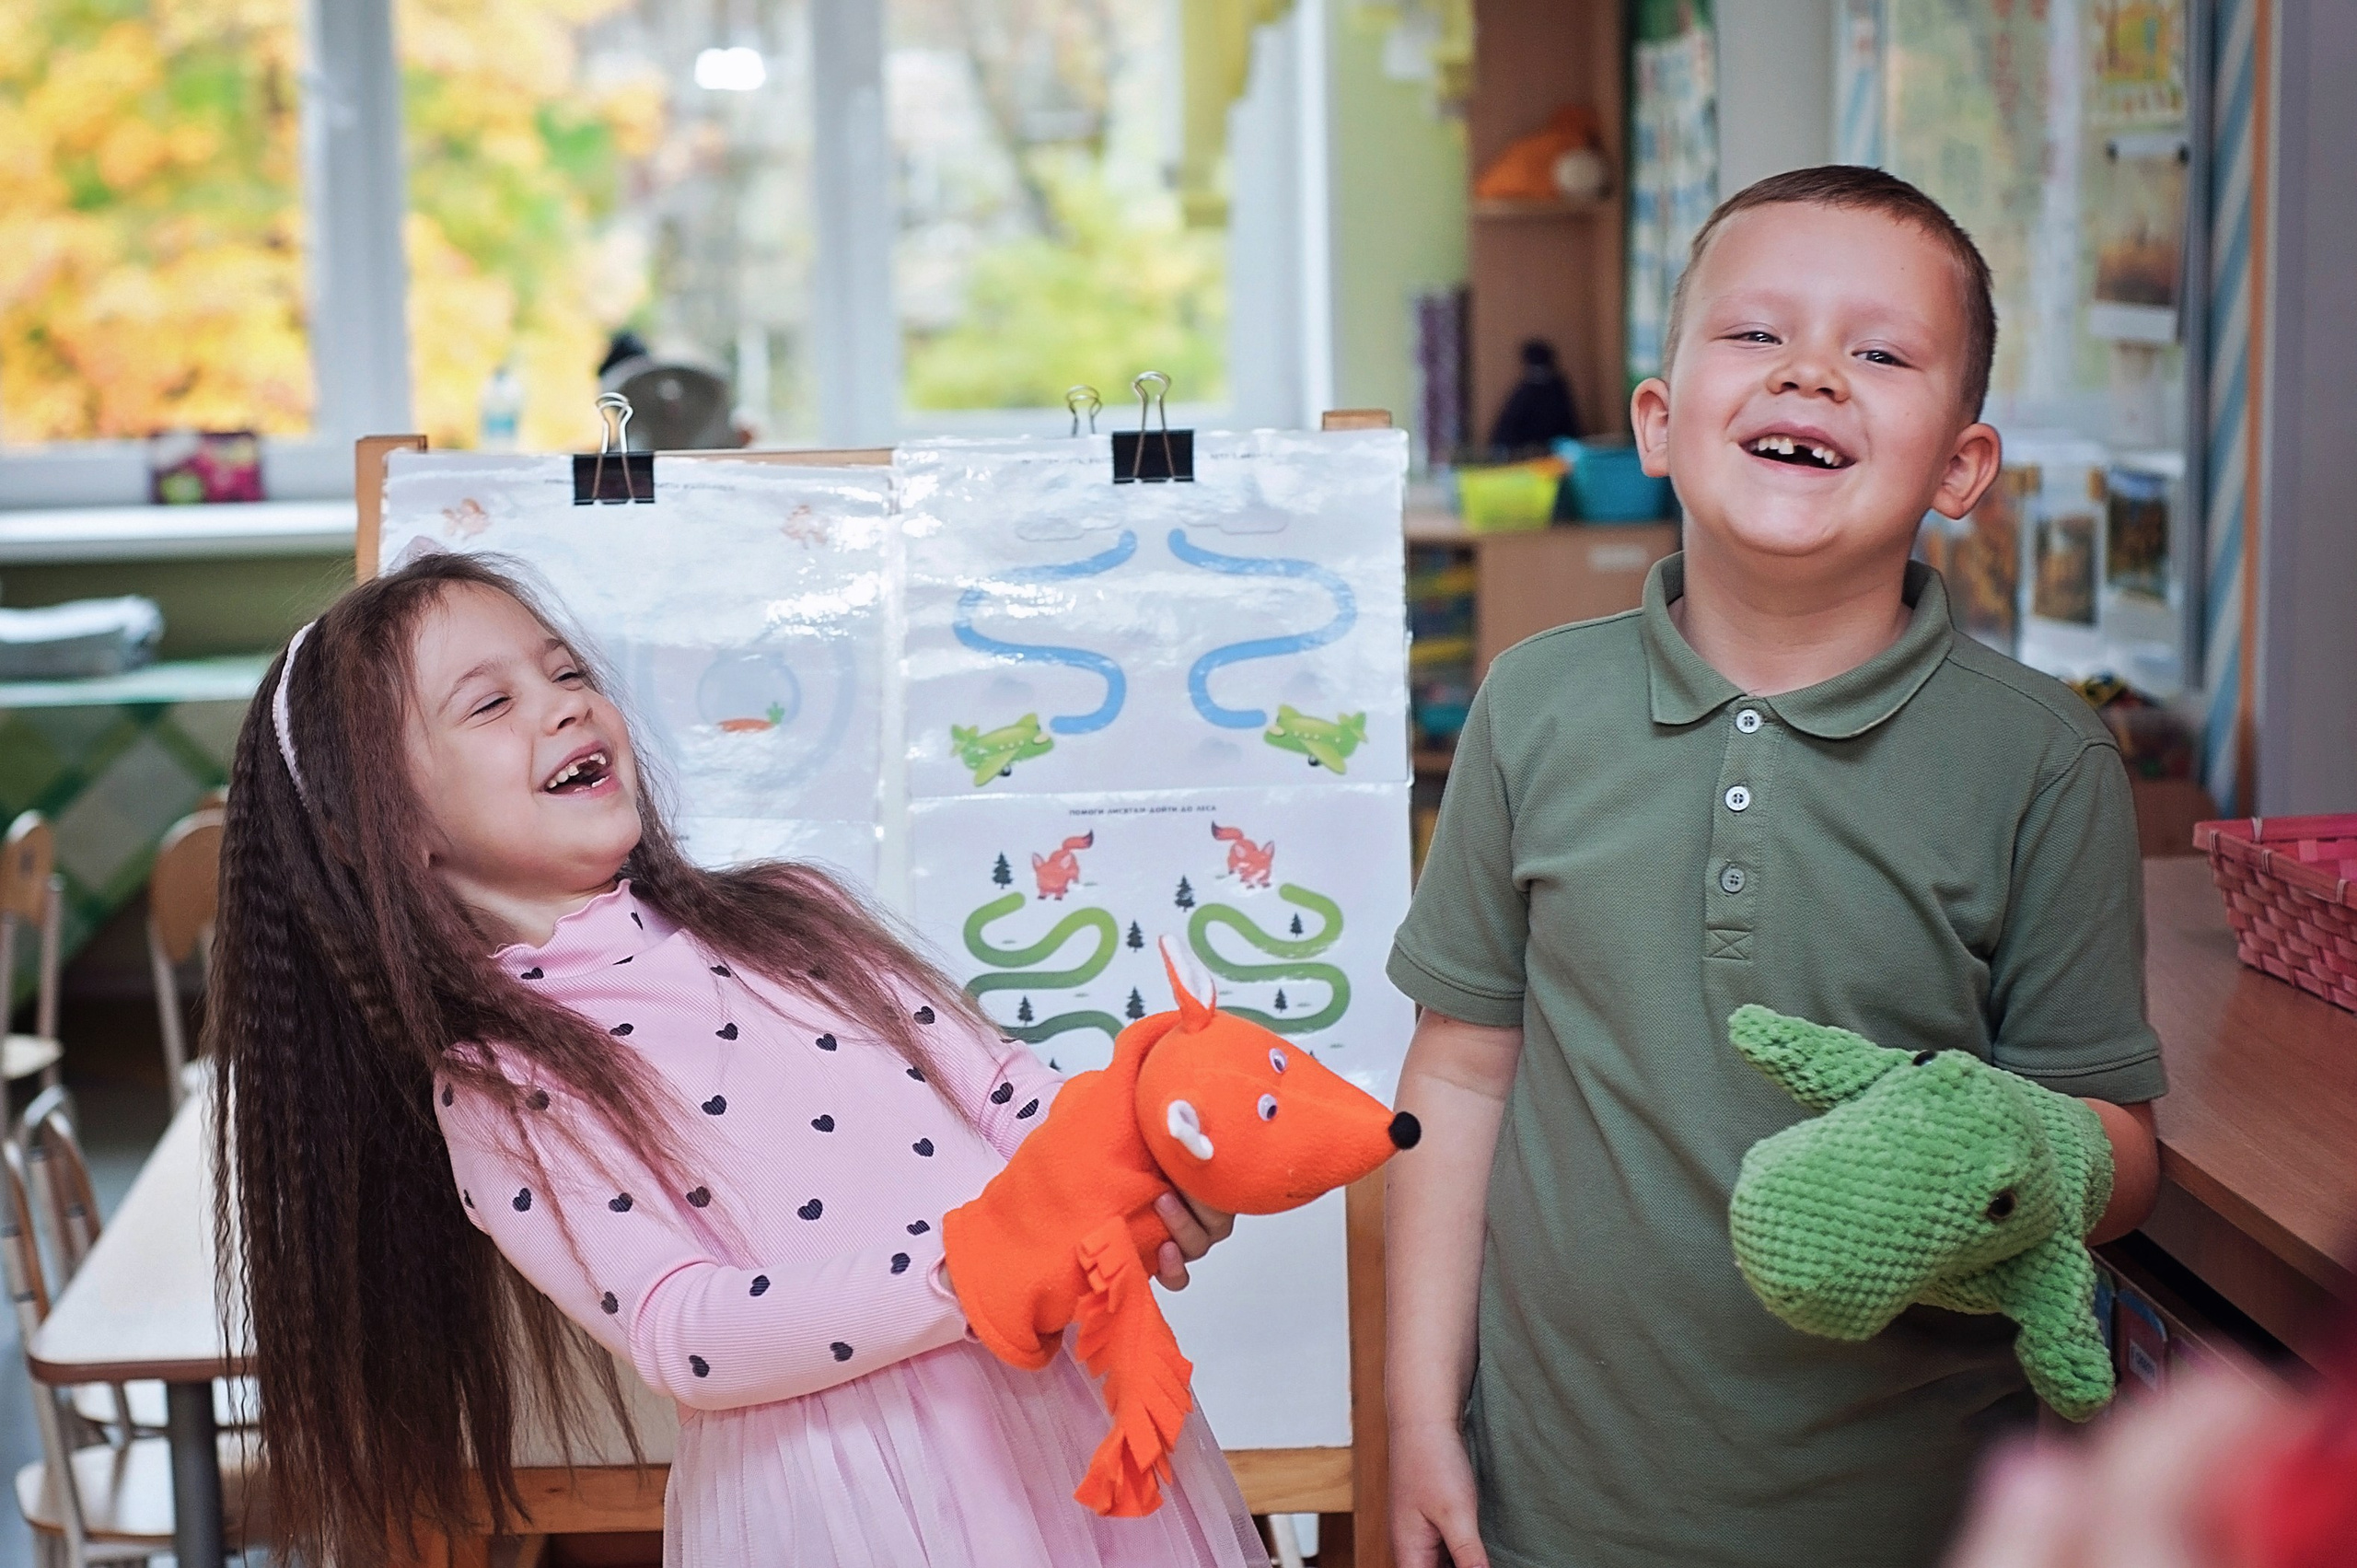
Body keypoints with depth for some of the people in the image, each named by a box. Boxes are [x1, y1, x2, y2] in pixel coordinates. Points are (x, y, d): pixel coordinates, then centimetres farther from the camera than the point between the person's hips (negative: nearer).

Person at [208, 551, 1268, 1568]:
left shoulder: (783, 914, 13)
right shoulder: (494, 1091, -3)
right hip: (834, 1475, -4)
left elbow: (1002, 1088, 10)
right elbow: (679, 1336, -13)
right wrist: (960, 1273, -25)